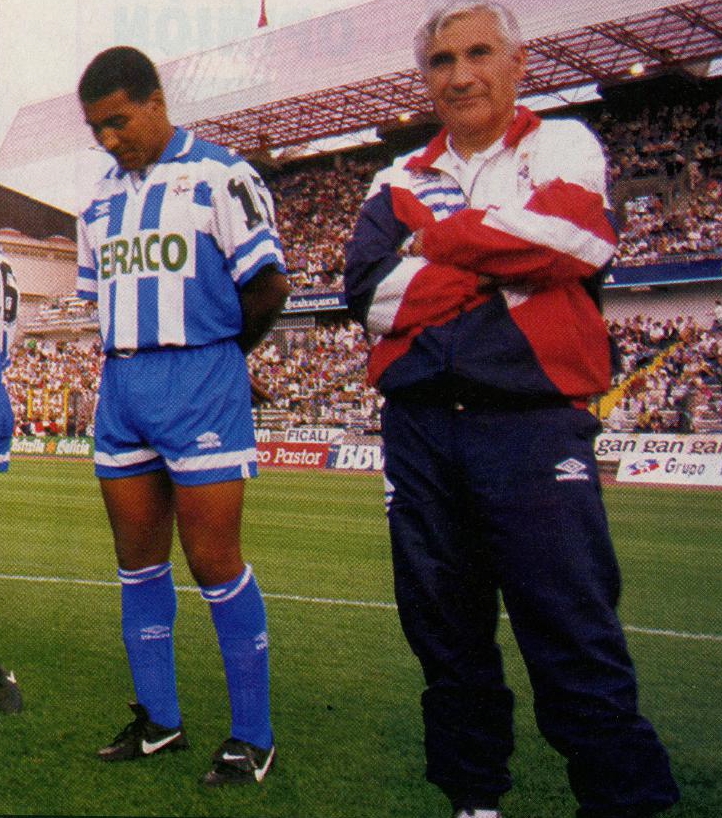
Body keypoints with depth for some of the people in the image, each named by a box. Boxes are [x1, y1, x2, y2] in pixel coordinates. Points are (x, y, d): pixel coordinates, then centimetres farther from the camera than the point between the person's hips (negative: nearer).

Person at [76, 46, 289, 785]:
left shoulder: (218, 175, -4)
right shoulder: (101, 198, 16)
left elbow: (269, 285, -7)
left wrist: (216, 352, 4)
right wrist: (133, 355, 12)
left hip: (200, 381, -7)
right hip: (121, 385, 7)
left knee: (214, 563, -5)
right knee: (138, 560, 11)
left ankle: (252, 737, 9)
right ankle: (158, 719, 25)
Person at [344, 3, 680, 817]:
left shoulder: (564, 146, 10)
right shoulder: (400, 182, 16)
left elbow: (577, 240, -12)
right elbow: (371, 294, -1)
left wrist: (438, 238, -2)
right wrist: (505, 264, -5)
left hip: (533, 423, -3)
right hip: (419, 428, 4)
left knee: (577, 642, -7)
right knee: (446, 638, 10)